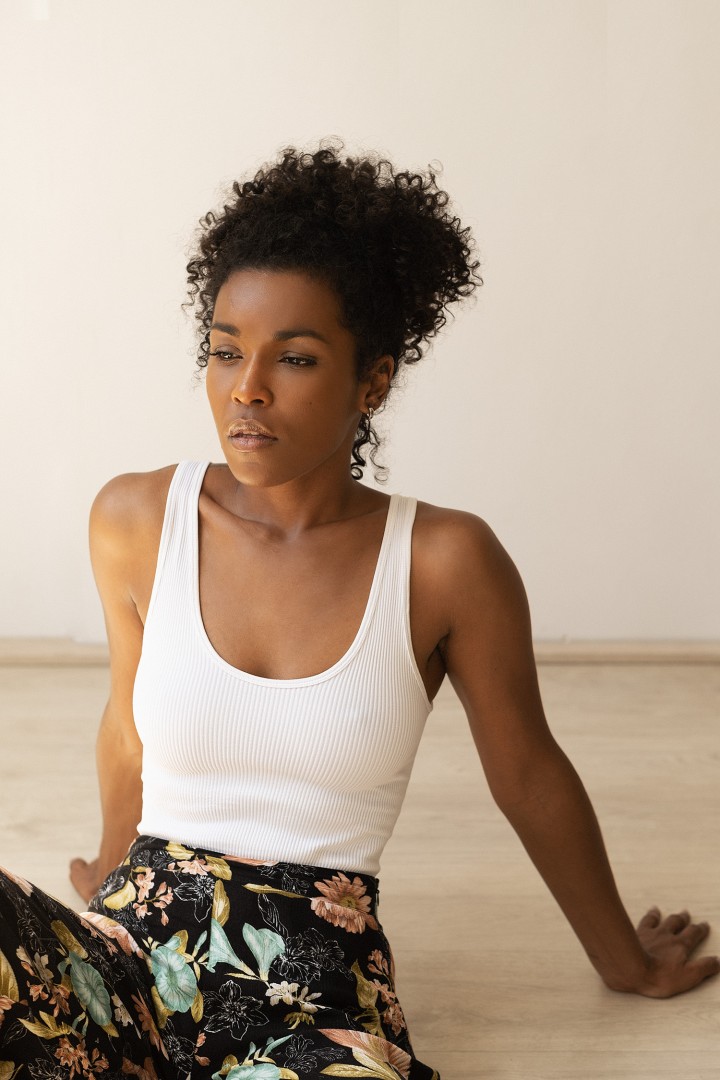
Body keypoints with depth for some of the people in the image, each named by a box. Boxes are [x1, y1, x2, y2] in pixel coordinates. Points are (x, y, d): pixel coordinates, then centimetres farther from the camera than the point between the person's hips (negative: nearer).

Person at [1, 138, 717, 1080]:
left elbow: (530, 779, 7)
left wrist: (627, 963, 20)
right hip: (137, 944, 1)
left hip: (316, 982, -1)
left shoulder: (445, 563, -7)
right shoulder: (135, 521, 0)